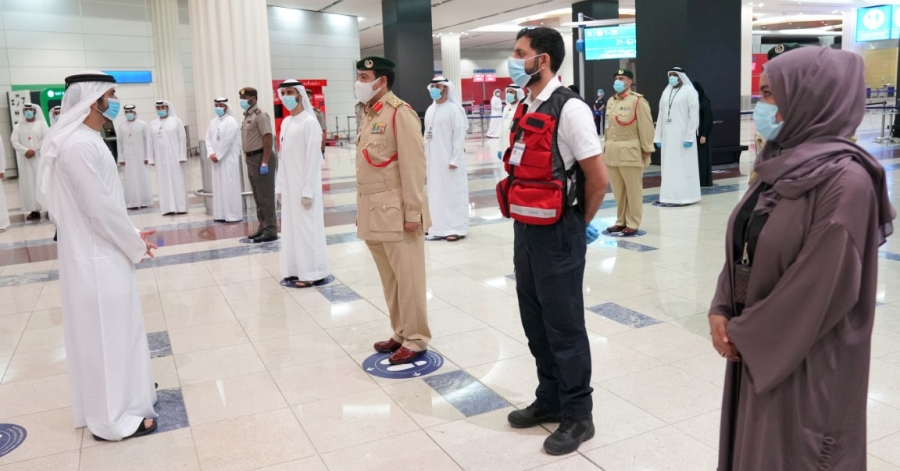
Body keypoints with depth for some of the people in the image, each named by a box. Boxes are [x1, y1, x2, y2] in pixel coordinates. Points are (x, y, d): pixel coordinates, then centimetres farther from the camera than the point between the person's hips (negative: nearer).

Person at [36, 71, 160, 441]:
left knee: (112, 333, 21)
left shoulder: (85, 140, 9)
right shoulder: (79, 145, -23)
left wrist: (130, 237, 12)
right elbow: (100, 208, -23)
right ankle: (113, 418, 15)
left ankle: (122, 393, 38)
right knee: (106, 336, 2)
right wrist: (136, 245, -11)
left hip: (100, 253, 10)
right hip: (97, 259, -10)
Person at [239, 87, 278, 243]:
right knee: (258, 197, 14)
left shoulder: (260, 115, -13)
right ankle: (263, 227, 22)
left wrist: (265, 162, -24)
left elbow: (268, 138, -20)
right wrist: (249, 159, 16)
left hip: (261, 159, -10)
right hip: (251, 159, 10)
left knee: (266, 197, -5)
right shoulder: (247, 116, 15)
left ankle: (270, 230, -1)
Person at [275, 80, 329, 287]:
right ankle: (297, 269, 20)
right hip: (289, 185, 8)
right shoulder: (285, 123, 11)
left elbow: (313, 158, -16)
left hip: (304, 185, -8)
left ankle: (313, 273, 5)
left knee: (307, 227, -2)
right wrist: (280, 185, 11)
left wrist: (308, 190, -18)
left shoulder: (309, 122, -13)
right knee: (292, 226, 11)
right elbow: (284, 157, 14)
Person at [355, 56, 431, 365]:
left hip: (395, 210, -8)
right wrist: (362, 210, 15)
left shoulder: (399, 112, -11)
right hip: (373, 211, 8)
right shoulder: (368, 113, 14)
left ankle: (415, 340, 13)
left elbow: (413, 165, -16)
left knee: (407, 278, 1)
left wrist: (412, 212, -17)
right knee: (389, 279, 15)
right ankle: (400, 333, 28)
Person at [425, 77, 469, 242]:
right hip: (433, 160, 7)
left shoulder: (454, 109, -9)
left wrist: (455, 159, -16)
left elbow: (459, 136, -13)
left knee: (453, 192, -1)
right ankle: (438, 225, 21)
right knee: (435, 193, 11)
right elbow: (427, 135, 14)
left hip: (449, 159, -7)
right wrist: (425, 157, 10)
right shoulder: (430, 110, 12)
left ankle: (457, 228, 3)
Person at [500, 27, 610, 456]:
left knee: (564, 326, 3)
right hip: (525, 229, 8)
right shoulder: (525, 109, 10)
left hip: (556, 234, -8)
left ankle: (577, 415, 20)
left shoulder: (569, 109, -15)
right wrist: (523, 222, 15)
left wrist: (578, 225, -1)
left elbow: (598, 179, -14)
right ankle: (550, 399, 35)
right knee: (535, 321, 17)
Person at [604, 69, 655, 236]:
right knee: (618, 191, 12)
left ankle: (632, 224, 8)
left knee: (633, 190, 1)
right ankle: (621, 221, 23)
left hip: (630, 152, -7)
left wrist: (646, 150, -11)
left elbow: (646, 127, -10)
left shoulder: (638, 101, -8)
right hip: (612, 152, 7)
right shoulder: (610, 101, 14)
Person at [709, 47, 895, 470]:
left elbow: (824, 288, -22)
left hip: (807, 360, -7)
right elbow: (743, 246, 8)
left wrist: (744, 333, -13)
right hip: (754, 349, 7)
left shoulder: (845, 180, -20)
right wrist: (722, 311, -4)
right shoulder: (782, 164, 5)